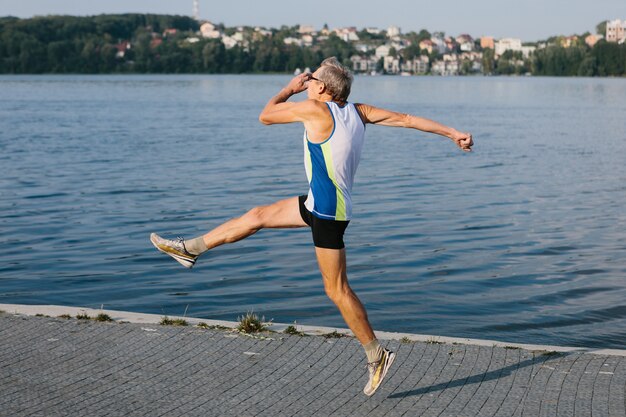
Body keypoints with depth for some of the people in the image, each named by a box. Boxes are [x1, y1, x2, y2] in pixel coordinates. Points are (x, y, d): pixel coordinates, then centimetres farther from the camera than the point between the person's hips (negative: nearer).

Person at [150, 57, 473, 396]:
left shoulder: (314, 109, -18)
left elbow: (266, 116, -5)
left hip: (327, 210, -10)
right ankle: (189, 249, 28)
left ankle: (376, 355, 6)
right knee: (257, 216, 17)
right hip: (321, 202, 10)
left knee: (336, 289, -3)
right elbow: (406, 119, 0)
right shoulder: (358, 111, 2)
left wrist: (289, 89, 11)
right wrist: (453, 133, 3)